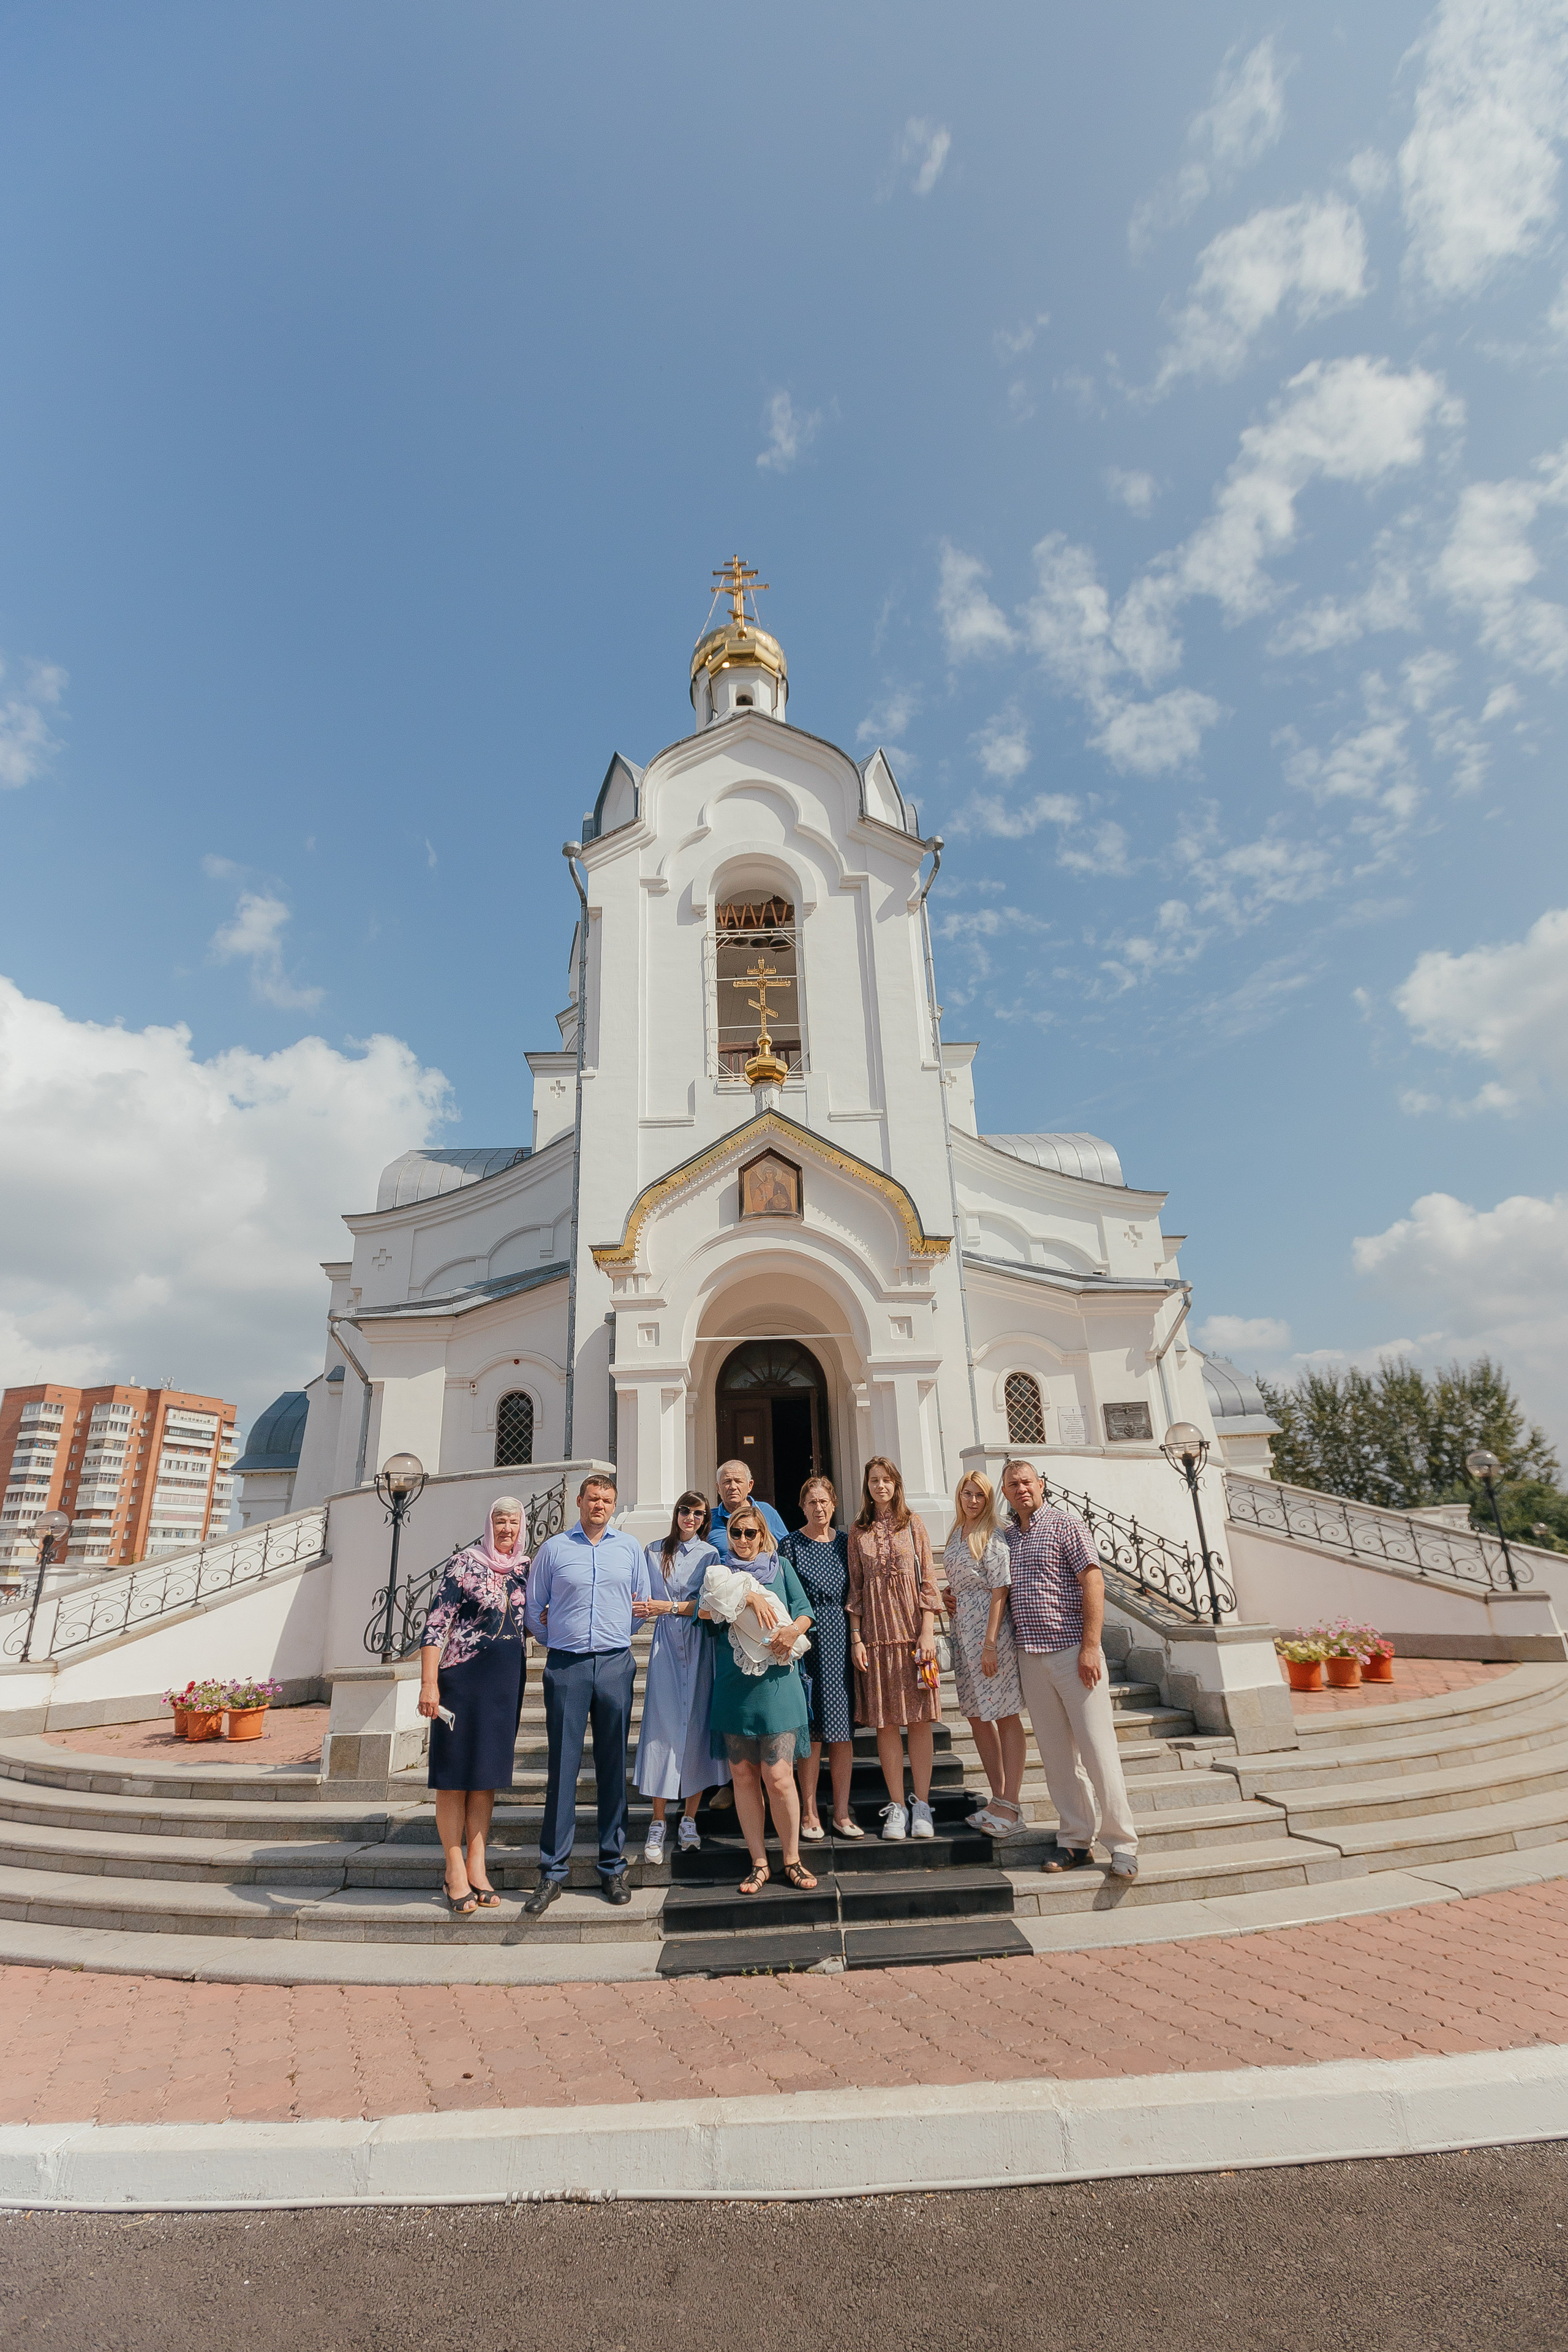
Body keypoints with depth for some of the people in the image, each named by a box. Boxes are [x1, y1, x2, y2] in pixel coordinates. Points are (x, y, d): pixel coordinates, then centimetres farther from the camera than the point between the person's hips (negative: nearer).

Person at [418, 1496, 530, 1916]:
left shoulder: (524, 1567, 7)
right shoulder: (464, 1563, -9)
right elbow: (436, 1623, -13)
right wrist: (429, 1683, -20)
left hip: (507, 1680, 5)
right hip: (462, 1677, -5)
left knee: (488, 1770, 10)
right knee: (455, 1771, 2)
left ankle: (476, 1866, 19)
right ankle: (455, 1870, 12)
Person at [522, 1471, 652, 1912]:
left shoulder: (630, 1548, 9)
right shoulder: (553, 1548, 5)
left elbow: (644, 1604, 17)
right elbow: (533, 1609, 12)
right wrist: (557, 1643, 11)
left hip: (615, 1665, 1)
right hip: (566, 1667, -1)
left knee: (613, 1766, 6)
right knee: (562, 1767, 0)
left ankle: (613, 1866, 16)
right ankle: (553, 1871, 9)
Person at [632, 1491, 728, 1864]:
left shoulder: (710, 1554, 6)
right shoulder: (655, 1551, 12)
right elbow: (648, 1601, 8)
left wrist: (670, 1606, -12)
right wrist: (643, 1607, -13)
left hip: (700, 1648, -1)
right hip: (666, 1644, 1)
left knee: (697, 1727, 0)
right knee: (662, 1725, -4)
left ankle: (689, 1821, 12)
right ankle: (658, 1825, 4)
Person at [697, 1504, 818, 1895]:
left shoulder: (780, 1567, 12)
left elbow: (805, 1610, 6)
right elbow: (706, 1608, -8)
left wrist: (794, 1630, -15)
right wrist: (750, 1597, -20)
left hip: (776, 1683, -1)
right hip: (733, 1685, 1)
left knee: (778, 1777, -5)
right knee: (743, 1775, 6)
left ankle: (792, 1860, 13)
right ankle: (759, 1863, 19)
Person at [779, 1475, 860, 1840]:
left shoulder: (846, 1542, 10)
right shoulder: (790, 1545, 0)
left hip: (842, 1639, 3)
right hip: (806, 1640, -3)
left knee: (842, 1730, 4)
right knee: (810, 1731, 0)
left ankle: (842, 1813, 13)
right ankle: (809, 1813, 11)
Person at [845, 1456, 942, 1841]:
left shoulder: (912, 1524, 5)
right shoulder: (858, 1531, 7)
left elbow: (928, 1580, 2)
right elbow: (855, 1588, 6)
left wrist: (927, 1631, -5)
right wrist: (856, 1638, 0)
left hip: (913, 1630, -1)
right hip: (876, 1633, 1)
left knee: (919, 1718, 2)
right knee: (886, 1721, 3)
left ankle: (922, 1805, 10)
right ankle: (896, 1806, 12)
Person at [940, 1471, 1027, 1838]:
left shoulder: (993, 1538, -10)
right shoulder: (955, 1537, 13)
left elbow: (999, 1592, -14)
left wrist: (990, 1643, -19)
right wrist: (946, 1596, 5)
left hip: (991, 1632, -8)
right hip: (962, 1633, 8)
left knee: (1006, 1717, 0)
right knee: (977, 1717, 12)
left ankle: (1011, 1807, 7)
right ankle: (998, 1800, 23)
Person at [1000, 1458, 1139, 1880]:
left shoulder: (1066, 1525, -3)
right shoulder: (1007, 1538, 14)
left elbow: (1094, 1582, -10)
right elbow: (1002, 1595, 23)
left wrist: (1090, 1646, -17)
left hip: (1072, 1650, -5)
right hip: (1030, 1657, 5)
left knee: (1097, 1748, -3)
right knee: (1056, 1754, 9)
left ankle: (1123, 1845, 6)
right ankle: (1076, 1841, 19)